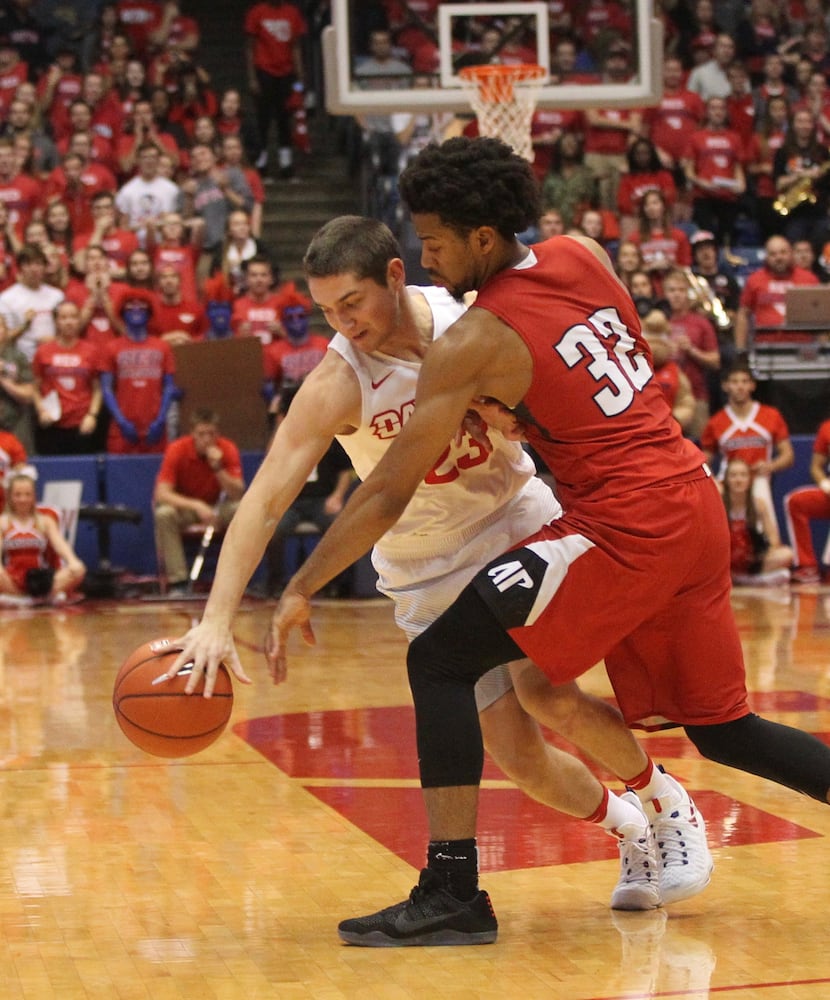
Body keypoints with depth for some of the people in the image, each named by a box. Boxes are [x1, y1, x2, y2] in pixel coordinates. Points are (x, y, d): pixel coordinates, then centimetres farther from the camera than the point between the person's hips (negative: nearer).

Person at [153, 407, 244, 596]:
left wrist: (218, 468, -34)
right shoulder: (177, 450, -21)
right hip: (182, 505, -2)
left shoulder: (227, 450, -16)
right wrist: (196, 505, -41)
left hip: (215, 507, 2)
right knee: (163, 514, -36)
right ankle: (177, 582, -30)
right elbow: (161, 494, -27)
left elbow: (237, 495, -19)